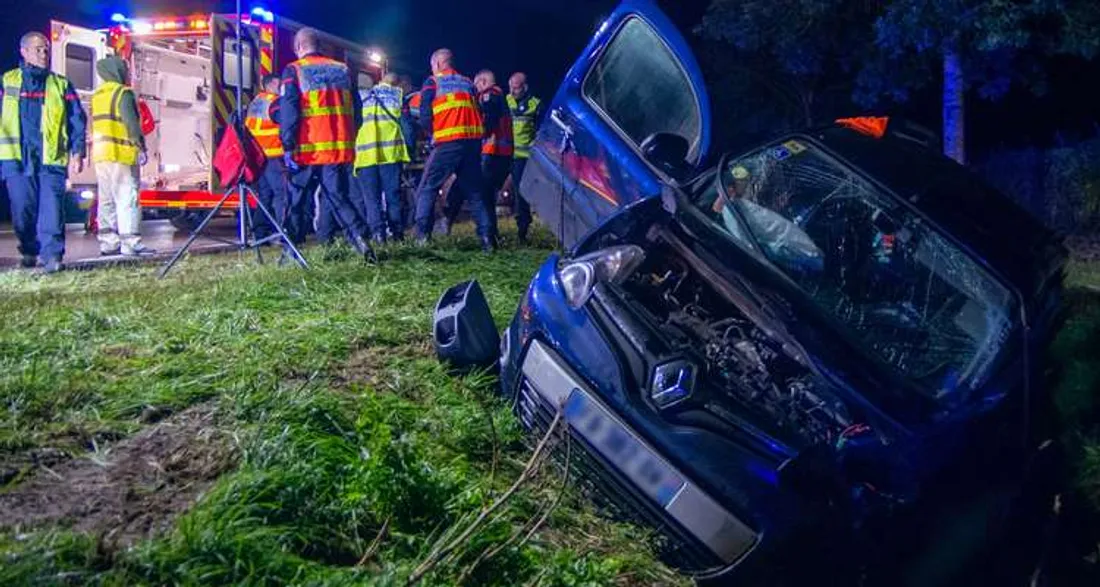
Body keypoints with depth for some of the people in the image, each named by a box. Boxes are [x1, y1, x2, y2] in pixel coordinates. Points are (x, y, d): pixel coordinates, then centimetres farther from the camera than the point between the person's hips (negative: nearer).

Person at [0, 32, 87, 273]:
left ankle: (52, 254, -10)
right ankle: (29, 251, 20)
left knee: (51, 208, -9)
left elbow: (77, 120, 10)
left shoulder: (61, 85, 12)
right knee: (22, 209, 5)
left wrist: (77, 151, 0)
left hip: (51, 159, -1)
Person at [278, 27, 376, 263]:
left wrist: (288, 146, -9)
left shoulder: (294, 71, 1)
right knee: (337, 197, 7)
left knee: (296, 200, 10)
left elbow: (288, 111, -8)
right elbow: (357, 111, 13)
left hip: (307, 149, -3)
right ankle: (359, 235, -14)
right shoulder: (343, 70, 13)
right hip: (341, 148, 3)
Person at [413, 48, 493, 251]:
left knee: (427, 189, 3)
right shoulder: (468, 83, 21)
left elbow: (425, 116, -1)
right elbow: (479, 113, 18)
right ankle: (486, 237, 3)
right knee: (474, 191, 13)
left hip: (448, 142, -4)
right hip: (473, 141, 5)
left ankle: (422, 238, -8)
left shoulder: (433, 82, 7)